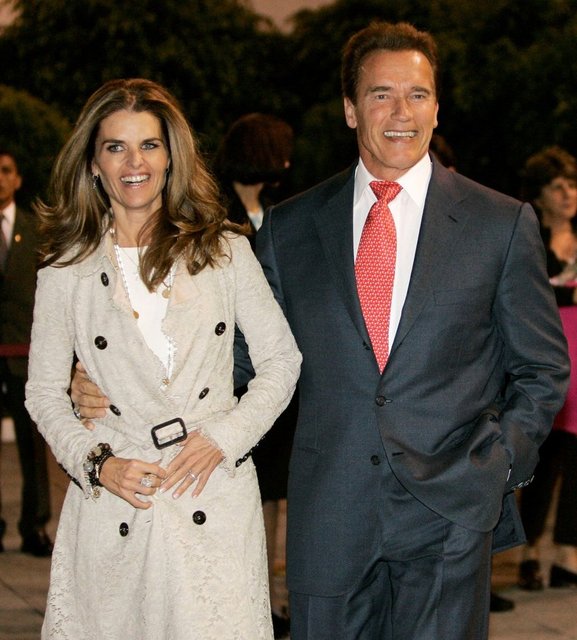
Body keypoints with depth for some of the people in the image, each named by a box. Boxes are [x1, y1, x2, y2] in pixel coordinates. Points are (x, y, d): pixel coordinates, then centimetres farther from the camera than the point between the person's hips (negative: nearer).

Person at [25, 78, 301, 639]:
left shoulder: (223, 251, 6)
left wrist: (224, 435, -5)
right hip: (114, 500, 0)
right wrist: (96, 463, -6)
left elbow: (281, 359, 8)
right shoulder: (67, 270, 5)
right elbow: (44, 392, 9)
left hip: (214, 503, 0)